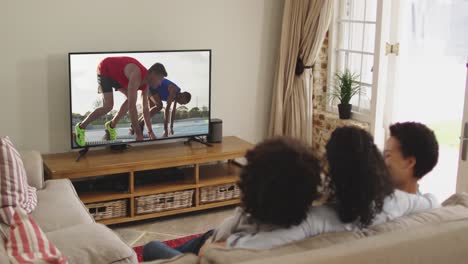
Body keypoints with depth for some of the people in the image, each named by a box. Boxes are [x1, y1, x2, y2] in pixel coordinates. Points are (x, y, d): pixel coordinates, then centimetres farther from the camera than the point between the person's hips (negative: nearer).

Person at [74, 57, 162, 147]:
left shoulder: (145, 84, -10)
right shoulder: (137, 76, -38)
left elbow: (145, 108, -3)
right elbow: (132, 106, -41)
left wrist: (150, 132, -5)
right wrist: (138, 133, -38)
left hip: (116, 73, 9)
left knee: (132, 98, 1)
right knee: (108, 106, -20)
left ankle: (111, 125, 13)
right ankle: (81, 126, -4)